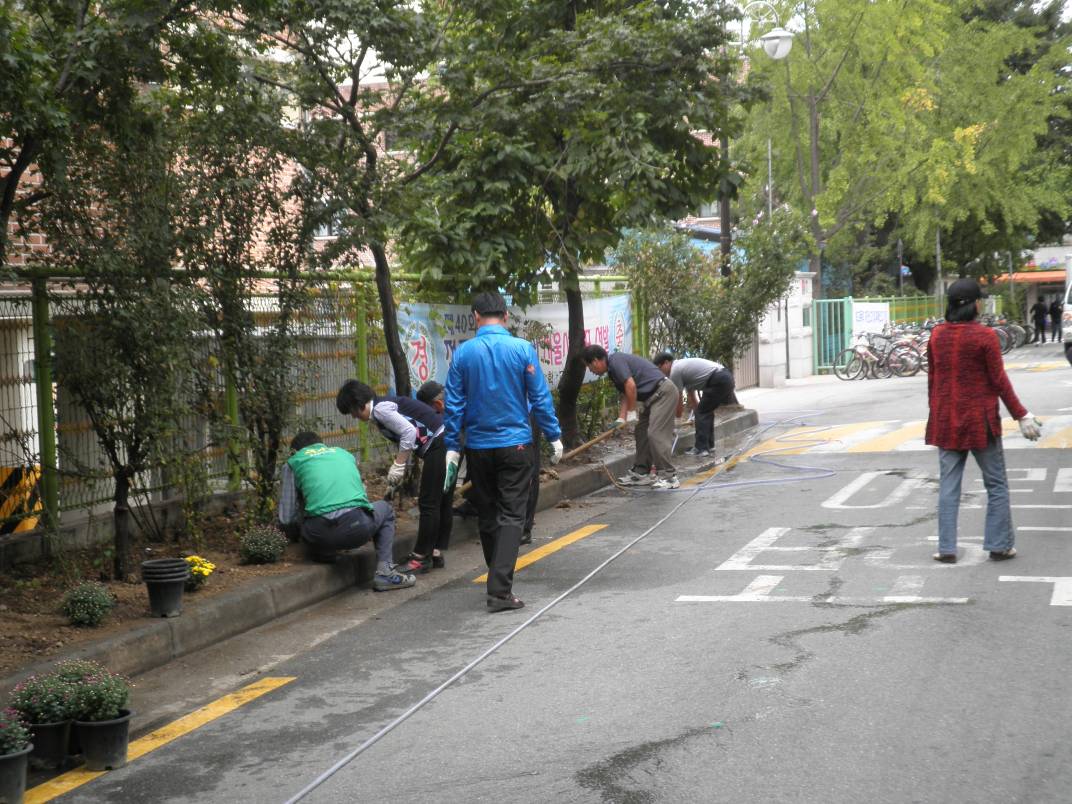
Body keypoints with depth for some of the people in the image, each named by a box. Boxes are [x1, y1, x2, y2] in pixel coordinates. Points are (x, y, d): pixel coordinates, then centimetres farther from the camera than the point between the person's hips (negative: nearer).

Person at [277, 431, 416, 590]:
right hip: (358, 527, 0)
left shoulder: (293, 463, 19)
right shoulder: (344, 453, 29)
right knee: (385, 510, 34)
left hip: (321, 536, 0)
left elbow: (286, 517, 14)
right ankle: (385, 572, 18)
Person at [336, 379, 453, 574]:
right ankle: (436, 553, 21)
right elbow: (406, 440, 22)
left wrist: (398, 467, -12)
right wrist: (397, 468, 18)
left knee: (428, 503, -3)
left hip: (438, 444, -10)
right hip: (447, 443, 10)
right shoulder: (385, 406, 19)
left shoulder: (380, 408, -10)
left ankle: (421, 557, 3)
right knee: (442, 503, 14)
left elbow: (409, 432, -18)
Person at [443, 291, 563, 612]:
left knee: (487, 516, 15)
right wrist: (554, 437, 5)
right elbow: (540, 398, -5)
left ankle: (499, 578, 26)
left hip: (478, 448, 2)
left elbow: (454, 404, 0)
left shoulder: (463, 353, -2)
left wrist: (452, 447, 6)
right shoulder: (523, 349, -7)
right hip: (516, 444, -2)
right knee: (511, 516, -2)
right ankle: (500, 590, -14)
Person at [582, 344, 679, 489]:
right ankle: (641, 473, 18)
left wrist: (631, 412, -12)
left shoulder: (615, 360, -13)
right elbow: (626, 394, 16)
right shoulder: (613, 369, 17)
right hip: (653, 397, 11)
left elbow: (631, 386, -22)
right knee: (642, 433, 13)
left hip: (663, 392, -11)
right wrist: (621, 419, 6)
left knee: (656, 434, -14)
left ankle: (668, 476, -11)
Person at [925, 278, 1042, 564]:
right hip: (980, 420, -4)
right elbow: (999, 381, -10)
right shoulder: (985, 336, -12)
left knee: (948, 485, 8)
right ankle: (999, 545, 10)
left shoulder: (937, 335, 2)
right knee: (996, 484, 8)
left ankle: (947, 548, 7)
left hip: (945, 420, 4)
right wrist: (1021, 415, -3)